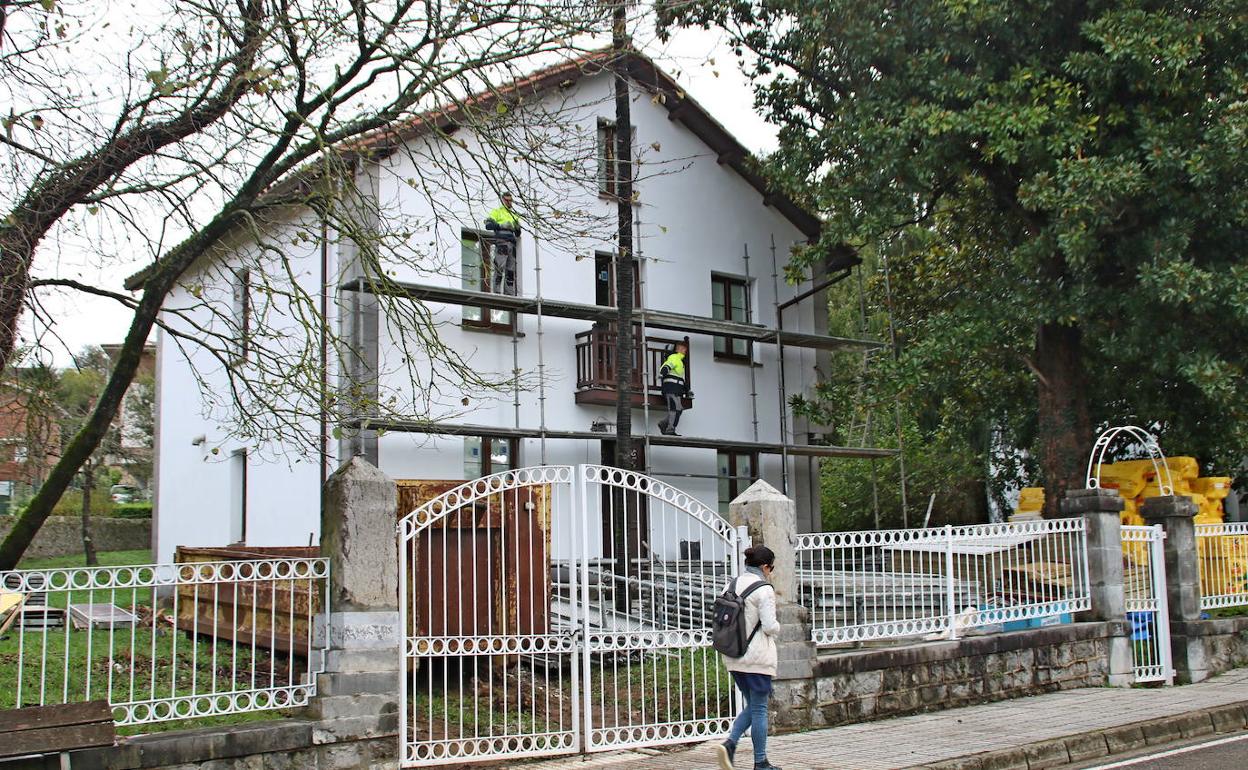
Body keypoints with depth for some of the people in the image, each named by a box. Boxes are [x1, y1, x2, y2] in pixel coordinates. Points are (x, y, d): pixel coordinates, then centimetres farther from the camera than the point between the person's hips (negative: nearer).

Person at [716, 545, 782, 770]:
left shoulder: (732, 585, 7)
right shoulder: (764, 590, -15)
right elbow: (770, 626, -18)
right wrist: (777, 628, 3)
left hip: (734, 657, 7)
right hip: (757, 657, -7)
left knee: (752, 706, 18)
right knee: (759, 709, 4)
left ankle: (729, 744, -1)